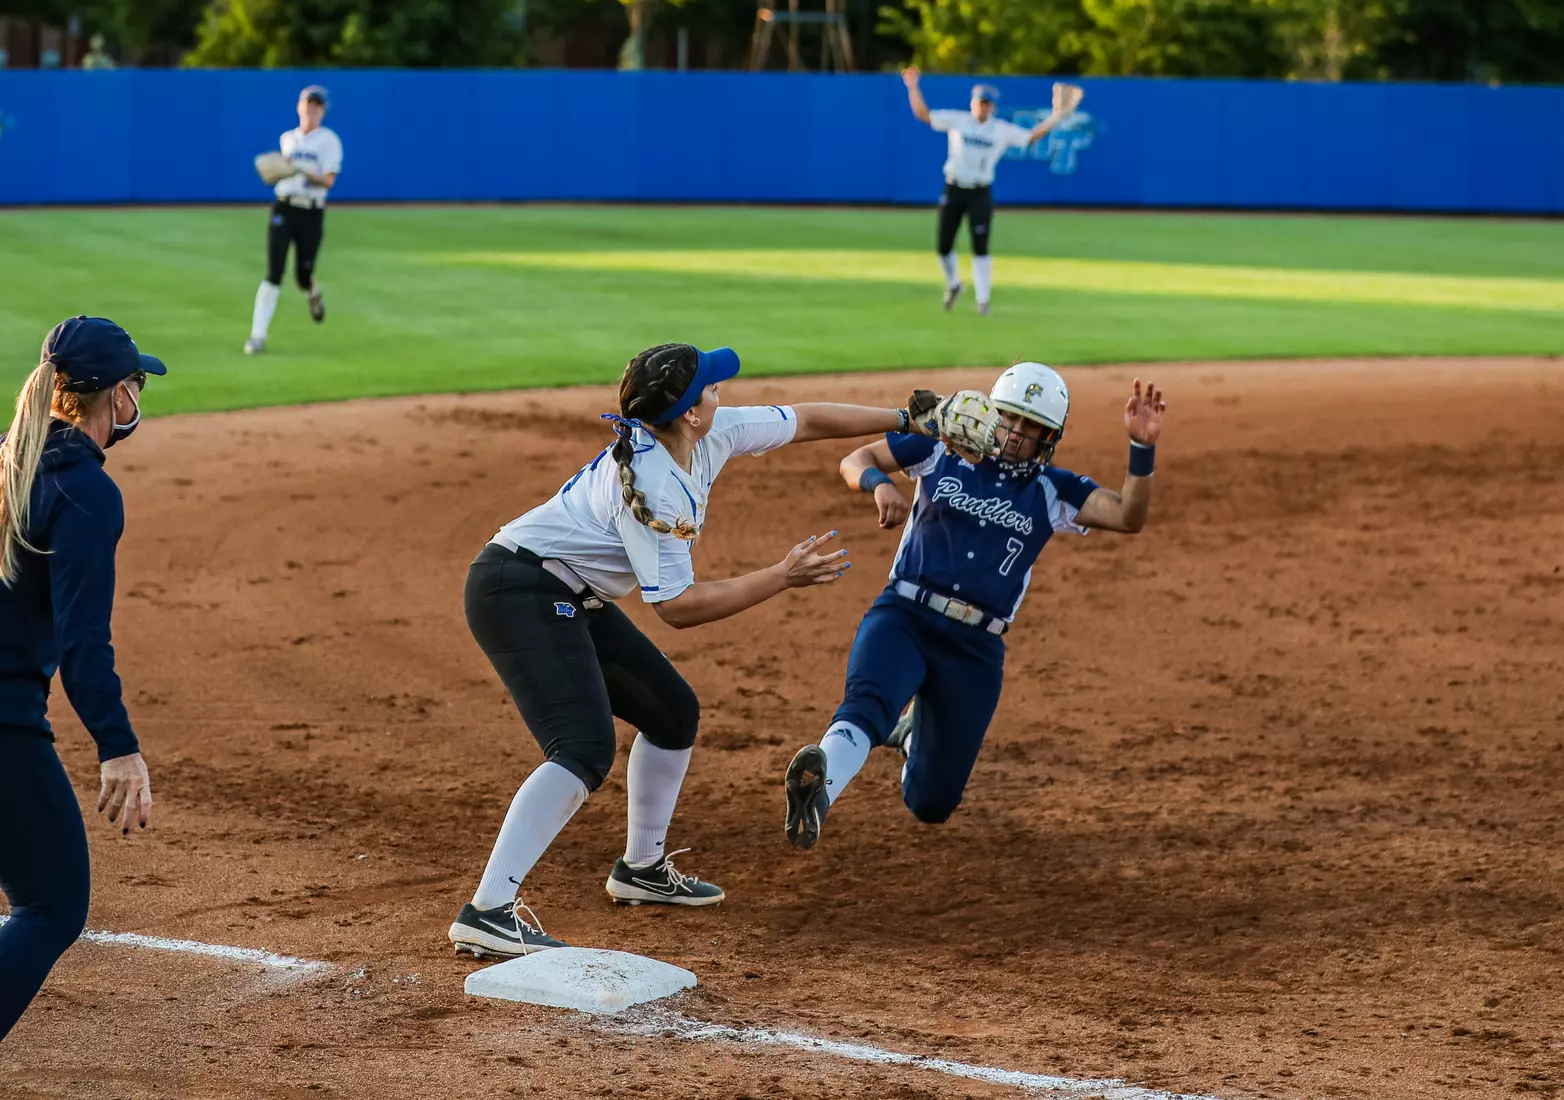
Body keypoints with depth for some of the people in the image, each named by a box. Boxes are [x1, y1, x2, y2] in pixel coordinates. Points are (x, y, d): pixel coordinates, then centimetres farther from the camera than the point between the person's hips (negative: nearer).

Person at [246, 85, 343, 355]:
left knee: (303, 277, 4)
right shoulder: (287, 138, 13)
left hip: (311, 213, -2)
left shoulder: (329, 140, -2)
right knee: (273, 274, -11)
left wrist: (304, 172, -28)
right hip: (283, 209, 2)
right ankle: (257, 337, -12)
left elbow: (329, 181, -14)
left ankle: (314, 294, 44)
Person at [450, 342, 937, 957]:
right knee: (585, 748, -25)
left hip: (570, 602, 10)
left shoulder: (711, 437, -1)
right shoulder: (653, 488, -26)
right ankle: (486, 913, -33)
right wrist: (784, 577, -20)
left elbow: (805, 421, 12)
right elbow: (678, 607, -24)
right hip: (520, 590, -10)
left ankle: (642, 868, 33)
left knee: (673, 713, 17)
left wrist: (907, 420, 16)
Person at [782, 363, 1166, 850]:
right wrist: (880, 483, -15)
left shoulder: (1053, 492, 6)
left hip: (975, 649, 2)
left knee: (931, 803, 8)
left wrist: (1142, 449, -23)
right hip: (903, 616, -2)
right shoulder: (945, 449, 5)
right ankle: (820, 786, -62)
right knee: (868, 699, -36)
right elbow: (855, 460, 8)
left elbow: (1129, 517, -8)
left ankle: (917, 734, 42)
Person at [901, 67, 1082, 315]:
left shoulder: (1002, 130, 2)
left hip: (980, 194, -1)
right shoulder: (957, 120, 1)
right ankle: (953, 285, 31)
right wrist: (913, 87, -8)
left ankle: (983, 300, -2)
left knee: (980, 248, -8)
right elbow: (923, 114, 2)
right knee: (943, 246, 4)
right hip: (953, 190, 1)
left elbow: (1031, 137, 4)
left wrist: (1055, 117, -6)